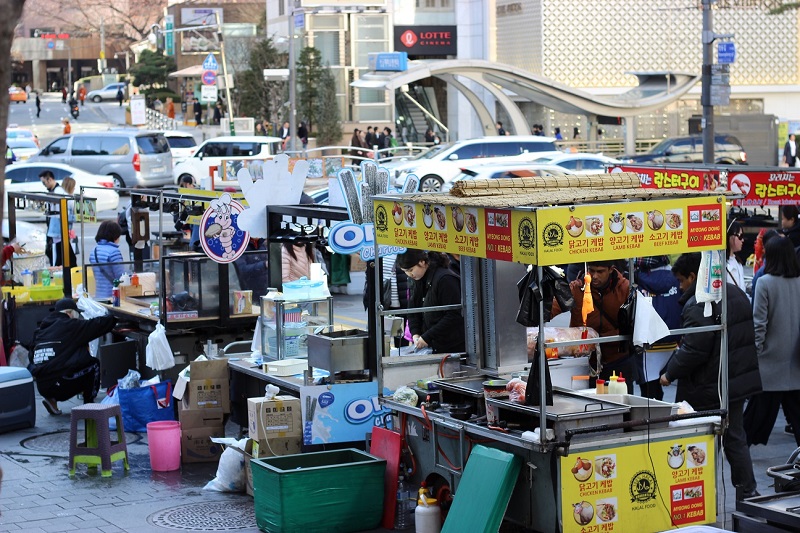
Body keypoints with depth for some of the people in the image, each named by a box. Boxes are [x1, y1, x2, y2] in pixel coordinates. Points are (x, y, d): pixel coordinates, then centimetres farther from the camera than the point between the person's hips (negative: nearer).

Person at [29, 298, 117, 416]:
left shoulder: (40, 331, 15)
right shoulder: (70, 325, -3)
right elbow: (98, 325, -2)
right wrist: (114, 318, 17)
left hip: (42, 387, 7)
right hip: (59, 385, -7)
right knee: (94, 364, 13)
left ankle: (52, 400, 15)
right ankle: (89, 405, 15)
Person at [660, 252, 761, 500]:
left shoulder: (697, 305, -21)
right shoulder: (736, 293, 9)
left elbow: (693, 349, -25)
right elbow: (748, 336, 18)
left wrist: (670, 374, -11)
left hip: (709, 389, -9)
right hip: (740, 381, 9)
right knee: (735, 438, 17)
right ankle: (747, 492, 21)